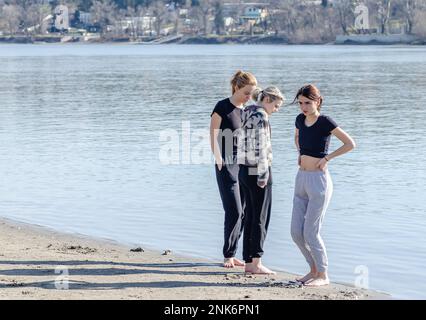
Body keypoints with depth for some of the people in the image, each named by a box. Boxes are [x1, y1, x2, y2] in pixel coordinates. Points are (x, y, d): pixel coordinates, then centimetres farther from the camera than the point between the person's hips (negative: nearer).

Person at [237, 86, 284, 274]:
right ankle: (256, 263, 0)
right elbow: (260, 147, -20)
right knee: (261, 219, -2)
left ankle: (248, 262, 13)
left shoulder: (247, 114, 13)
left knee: (250, 217, 11)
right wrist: (263, 175, -18)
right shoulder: (261, 117, -14)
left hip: (244, 171, 9)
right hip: (257, 172, -9)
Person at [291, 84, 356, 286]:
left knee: (310, 232, -7)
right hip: (301, 178, 7)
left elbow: (350, 144, -12)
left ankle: (323, 275, 7)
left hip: (318, 180, -7)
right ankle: (314, 269, 22)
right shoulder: (300, 119, 8)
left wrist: (327, 158, -9)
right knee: (296, 232, 6)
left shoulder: (325, 122, -12)